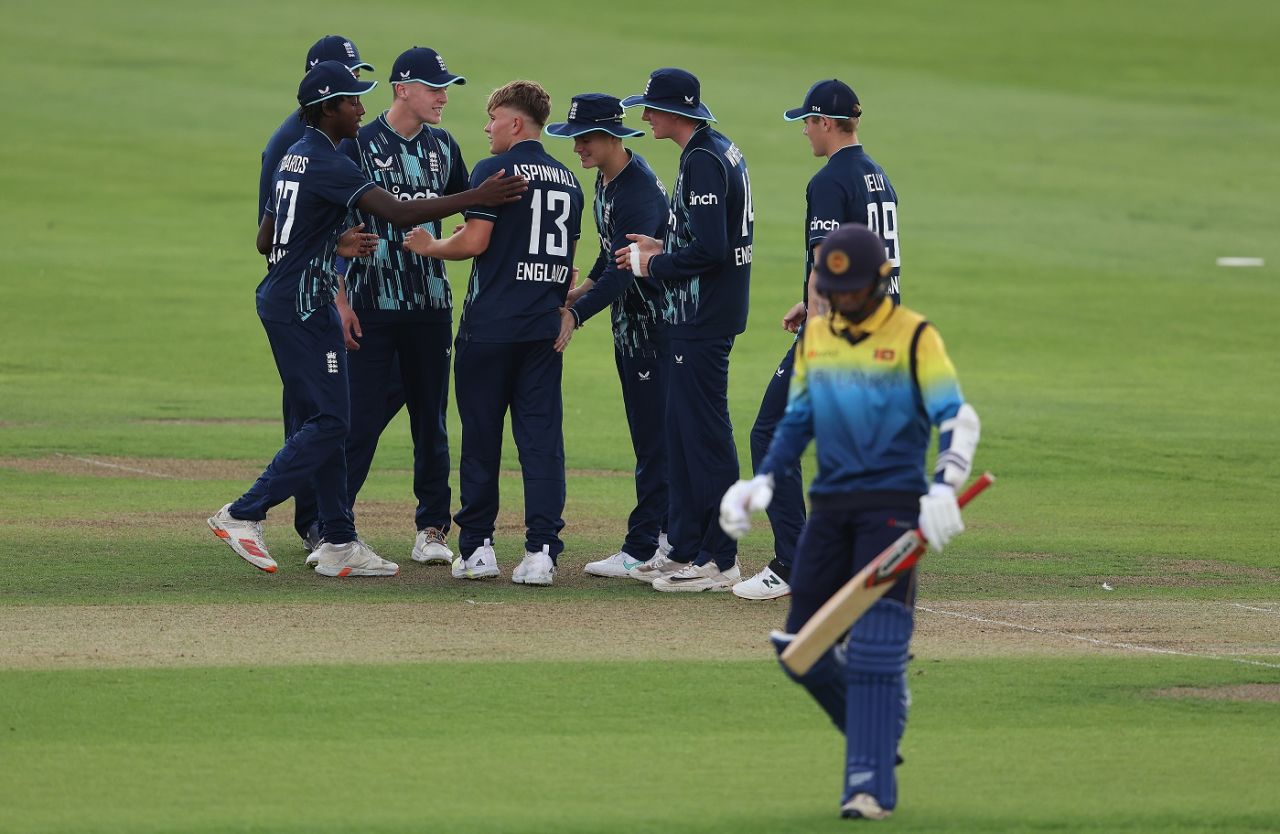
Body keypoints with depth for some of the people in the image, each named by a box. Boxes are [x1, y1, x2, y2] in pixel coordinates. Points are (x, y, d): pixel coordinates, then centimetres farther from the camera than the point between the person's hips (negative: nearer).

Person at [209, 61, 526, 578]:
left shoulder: (295, 159, 14)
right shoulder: (327, 164, -17)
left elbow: (266, 240, 20)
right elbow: (398, 213, -27)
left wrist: (337, 245, 24)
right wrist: (477, 198, -29)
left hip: (282, 299, 10)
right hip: (303, 306, -10)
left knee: (326, 419, 11)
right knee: (329, 422, -8)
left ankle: (338, 545, 11)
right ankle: (243, 516, -7)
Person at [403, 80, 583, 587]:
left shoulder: (495, 171, -8)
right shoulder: (568, 180, 13)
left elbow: (475, 241, -13)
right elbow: (569, 258, 15)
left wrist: (429, 247, 3)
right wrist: (565, 311, 16)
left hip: (490, 324, -5)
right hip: (546, 327, 5)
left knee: (481, 435, 5)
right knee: (542, 436, 1)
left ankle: (476, 547, 9)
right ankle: (541, 551, -7)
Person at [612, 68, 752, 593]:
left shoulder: (703, 160, -18)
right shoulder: (721, 150, 14)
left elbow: (709, 249, -25)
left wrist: (653, 266, -11)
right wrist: (663, 247, 13)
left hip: (704, 319, -11)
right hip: (694, 315, 11)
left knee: (705, 431, -7)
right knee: (682, 427, 15)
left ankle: (719, 561, -4)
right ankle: (687, 548, 21)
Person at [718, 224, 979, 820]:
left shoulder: (914, 336, -5)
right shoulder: (814, 336, 12)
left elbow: (957, 419, -13)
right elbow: (796, 420, 22)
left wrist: (944, 486, -29)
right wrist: (762, 482, 9)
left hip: (892, 502, -6)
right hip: (831, 505, 6)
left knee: (875, 647, -14)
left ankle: (870, 786, -12)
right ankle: (877, 733, 24)